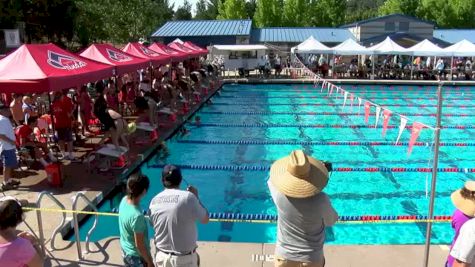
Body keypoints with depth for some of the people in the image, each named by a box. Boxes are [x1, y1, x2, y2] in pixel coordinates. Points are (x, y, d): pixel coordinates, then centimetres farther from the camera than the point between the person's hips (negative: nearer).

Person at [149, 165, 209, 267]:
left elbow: (154, 225, 9)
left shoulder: (154, 201, -5)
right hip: (184, 258, -4)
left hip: (162, 257, 4)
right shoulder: (188, 197, -18)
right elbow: (205, 219, -7)